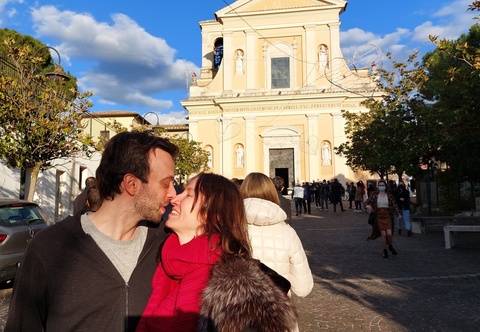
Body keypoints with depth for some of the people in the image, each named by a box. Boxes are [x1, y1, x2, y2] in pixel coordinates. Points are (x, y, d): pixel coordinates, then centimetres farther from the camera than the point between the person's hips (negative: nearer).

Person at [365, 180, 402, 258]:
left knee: (389, 233, -11)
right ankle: (385, 251, 15)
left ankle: (390, 246, 21)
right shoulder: (374, 194, 1)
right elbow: (367, 202, 2)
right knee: (383, 234, -6)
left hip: (387, 216, 0)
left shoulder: (389, 195, 2)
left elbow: (394, 205, 2)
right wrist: (368, 205, -21)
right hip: (379, 216, 0)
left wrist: (398, 214, -12)